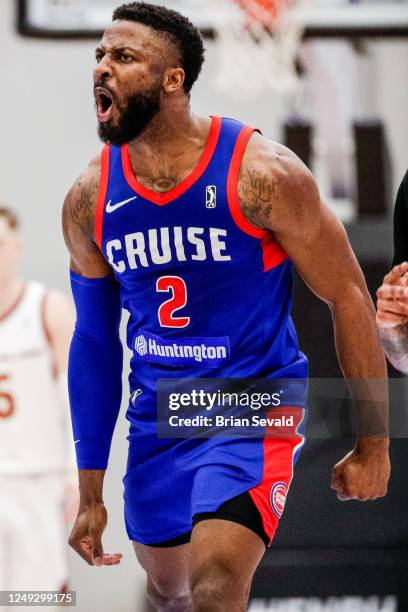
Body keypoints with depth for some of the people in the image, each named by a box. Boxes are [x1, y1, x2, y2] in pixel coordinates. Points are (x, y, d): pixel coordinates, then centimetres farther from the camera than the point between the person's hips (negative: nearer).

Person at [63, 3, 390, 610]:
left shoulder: (262, 174, -17)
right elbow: (94, 342, 7)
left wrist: (373, 446, -7)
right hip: (156, 419, 5)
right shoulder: (89, 200, -3)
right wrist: (90, 495, 8)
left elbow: (348, 297, -9)